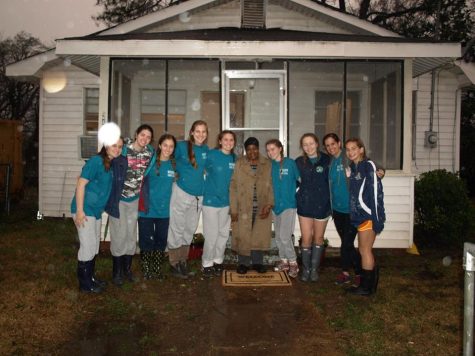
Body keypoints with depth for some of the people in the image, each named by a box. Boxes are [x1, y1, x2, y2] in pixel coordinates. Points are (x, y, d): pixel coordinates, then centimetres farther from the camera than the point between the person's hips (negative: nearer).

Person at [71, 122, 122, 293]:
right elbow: (81, 184, -20)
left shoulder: (113, 164, 7)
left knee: (94, 246, 17)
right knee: (88, 245, -3)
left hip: (97, 210, 9)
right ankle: (85, 283, 10)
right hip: (85, 209, -9)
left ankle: (90, 277, 31)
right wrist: (80, 211, -22)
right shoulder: (96, 161, -17)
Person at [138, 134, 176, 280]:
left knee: (161, 240, 11)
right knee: (146, 240, 4)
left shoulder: (175, 164, 3)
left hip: (164, 210, 3)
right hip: (147, 209, -3)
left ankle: (157, 269, 25)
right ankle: (146, 269, 18)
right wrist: (142, 202, -10)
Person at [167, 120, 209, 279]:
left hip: (199, 195, 5)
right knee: (177, 229, 2)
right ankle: (174, 264, 14)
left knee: (190, 230, 13)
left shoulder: (206, 150, 4)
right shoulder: (182, 146, -8)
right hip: (181, 192, -5)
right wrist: (180, 174, 4)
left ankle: (183, 262, 26)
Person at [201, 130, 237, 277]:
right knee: (211, 235, 0)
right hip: (211, 200, -5)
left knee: (223, 234, 12)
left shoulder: (234, 158, 2)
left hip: (226, 202, 5)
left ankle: (218, 261, 28)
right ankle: (207, 264, 16)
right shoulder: (211, 155, -12)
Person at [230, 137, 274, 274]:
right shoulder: (239, 164, 0)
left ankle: (257, 262, 23)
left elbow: (271, 186, 4)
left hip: (262, 209, 1)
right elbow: (233, 187, -2)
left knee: (260, 235, 7)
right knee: (243, 236, 2)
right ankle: (243, 263, 18)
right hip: (243, 208, -1)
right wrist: (233, 209, -7)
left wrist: (269, 204, -8)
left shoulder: (267, 164, 4)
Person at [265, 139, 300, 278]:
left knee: (285, 236, -10)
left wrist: (291, 190, -7)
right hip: (275, 204, 5)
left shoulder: (290, 163, -8)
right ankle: (284, 261, 26)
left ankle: (293, 263, 6)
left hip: (288, 204, -5)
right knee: (278, 236, 12)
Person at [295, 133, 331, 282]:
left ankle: (314, 269, 24)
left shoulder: (327, 160, -6)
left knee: (318, 238, 11)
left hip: (322, 204, -1)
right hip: (305, 204, 1)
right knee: (306, 239, 2)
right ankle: (306, 269, 17)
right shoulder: (299, 162, 0)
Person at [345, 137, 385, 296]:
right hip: (359, 215, 8)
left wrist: (377, 218, -19)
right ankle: (371, 283, 25)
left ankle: (366, 286, 10)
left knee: (365, 250, 0)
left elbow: (376, 192, -16)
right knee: (364, 250, 14)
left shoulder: (369, 165, -10)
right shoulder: (353, 167, 13)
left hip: (368, 215, -8)